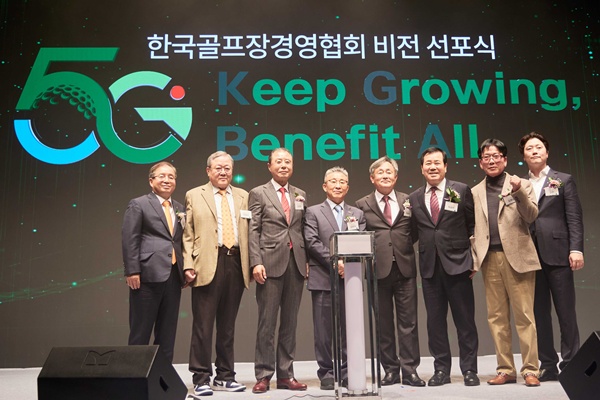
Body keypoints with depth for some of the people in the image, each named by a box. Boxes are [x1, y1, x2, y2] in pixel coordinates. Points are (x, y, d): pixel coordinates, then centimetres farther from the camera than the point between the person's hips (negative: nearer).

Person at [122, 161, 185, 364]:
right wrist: (132, 271, -13)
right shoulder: (138, 204, 1)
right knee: (141, 329, 2)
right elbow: (129, 240, -6)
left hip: (173, 276, 6)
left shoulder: (179, 208, 17)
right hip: (148, 275, -6)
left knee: (167, 331, 11)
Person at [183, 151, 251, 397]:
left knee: (228, 325, 12)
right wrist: (188, 264, -9)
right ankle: (201, 379, 10)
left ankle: (225, 376, 22)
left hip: (236, 264, 3)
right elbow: (188, 235, 2)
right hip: (208, 264, -3)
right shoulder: (194, 196, 7)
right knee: (203, 324, -1)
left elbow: (249, 232, 11)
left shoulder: (243, 197, 15)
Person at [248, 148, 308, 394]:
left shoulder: (300, 195, 15)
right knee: (267, 322, 0)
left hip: (296, 264, 4)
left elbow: (304, 230, 13)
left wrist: (307, 261, 3)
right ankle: (263, 376, 10)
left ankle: (286, 375, 17)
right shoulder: (258, 194, 4)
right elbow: (253, 231, -2)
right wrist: (256, 262, -12)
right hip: (271, 263, -4)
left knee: (290, 322, 8)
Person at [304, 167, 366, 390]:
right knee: (324, 329, 1)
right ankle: (326, 374, 11)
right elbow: (312, 242, -4)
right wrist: (335, 261, -13)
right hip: (323, 278, -2)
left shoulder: (357, 214, 15)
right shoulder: (313, 212, 7)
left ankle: (347, 372, 15)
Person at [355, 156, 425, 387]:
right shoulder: (362, 205, 5)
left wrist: (407, 249, -4)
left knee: (408, 322, 3)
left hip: (405, 268, 1)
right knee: (383, 323, 7)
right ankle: (390, 370, 18)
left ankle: (410, 370, 12)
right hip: (378, 269, -1)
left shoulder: (408, 201, 10)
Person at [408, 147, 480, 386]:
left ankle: (469, 370, 15)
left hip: (457, 264, -2)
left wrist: (475, 258, -2)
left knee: (465, 319, 4)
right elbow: (415, 232, 12)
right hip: (429, 266, 3)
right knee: (435, 320, 7)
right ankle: (441, 370, 18)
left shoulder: (462, 191, 3)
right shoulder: (414, 199, 10)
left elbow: (474, 226, 2)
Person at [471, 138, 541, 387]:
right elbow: (472, 227, 14)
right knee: (497, 317, 5)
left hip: (517, 257, -3)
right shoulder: (475, 192, 15)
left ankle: (530, 370, 7)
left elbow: (531, 216, -5)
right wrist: (473, 256, 5)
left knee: (524, 316, -2)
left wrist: (519, 192, -19)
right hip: (490, 260, 3)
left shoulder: (521, 184, 7)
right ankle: (505, 370, 14)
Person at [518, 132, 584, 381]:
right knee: (539, 312, 6)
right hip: (531, 256, 3)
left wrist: (576, 249, -12)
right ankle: (547, 365, 14)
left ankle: (570, 364, 10)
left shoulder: (564, 180, 6)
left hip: (557, 254, -3)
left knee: (565, 311, 1)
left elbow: (574, 218, 0)